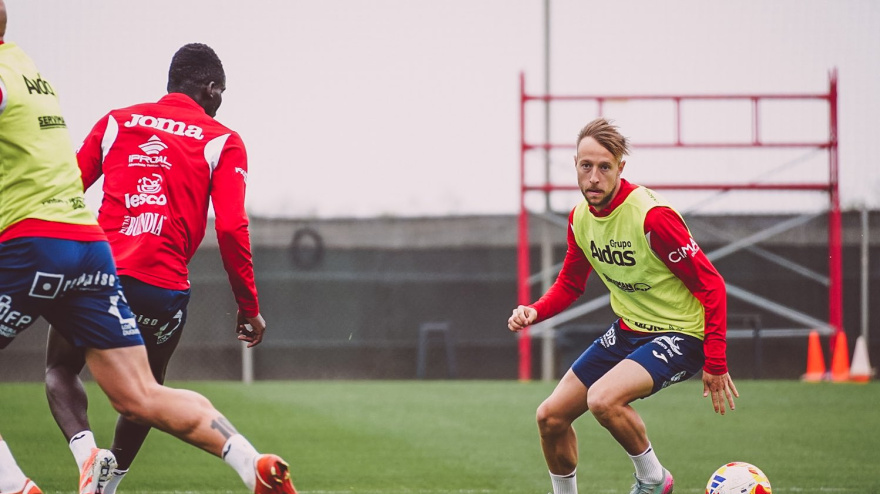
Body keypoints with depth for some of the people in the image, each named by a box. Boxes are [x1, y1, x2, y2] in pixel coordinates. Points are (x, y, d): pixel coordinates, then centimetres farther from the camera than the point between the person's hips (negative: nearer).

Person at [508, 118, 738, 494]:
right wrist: (535, 312, -6)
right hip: (627, 331, 8)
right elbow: (570, 284, 16)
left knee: (603, 400, -31)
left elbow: (710, 285, -19)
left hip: (679, 333, -8)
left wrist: (715, 364, -21)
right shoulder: (579, 218, -1)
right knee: (550, 416, 4)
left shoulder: (652, 216, -24)